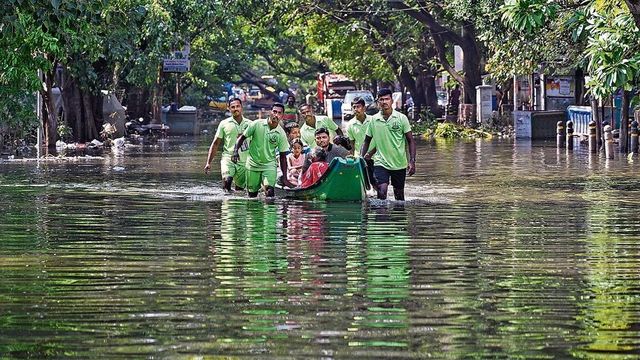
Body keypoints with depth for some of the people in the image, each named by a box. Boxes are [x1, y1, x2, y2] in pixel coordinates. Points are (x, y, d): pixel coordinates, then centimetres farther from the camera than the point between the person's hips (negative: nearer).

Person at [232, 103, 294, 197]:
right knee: (252, 194, 5)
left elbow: (283, 157, -1)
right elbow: (242, 137, 1)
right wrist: (236, 151, -16)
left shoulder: (281, 134, -6)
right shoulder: (256, 125, -9)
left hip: (269, 165, 0)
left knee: (269, 191, -21)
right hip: (253, 164, 0)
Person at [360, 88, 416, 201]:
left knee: (399, 195, 11)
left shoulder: (401, 118, -3)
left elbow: (410, 141, -1)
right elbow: (367, 141, 12)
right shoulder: (373, 120, 1)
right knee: (381, 192, -18)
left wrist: (412, 161, -9)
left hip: (399, 163, 0)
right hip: (381, 163, 0)